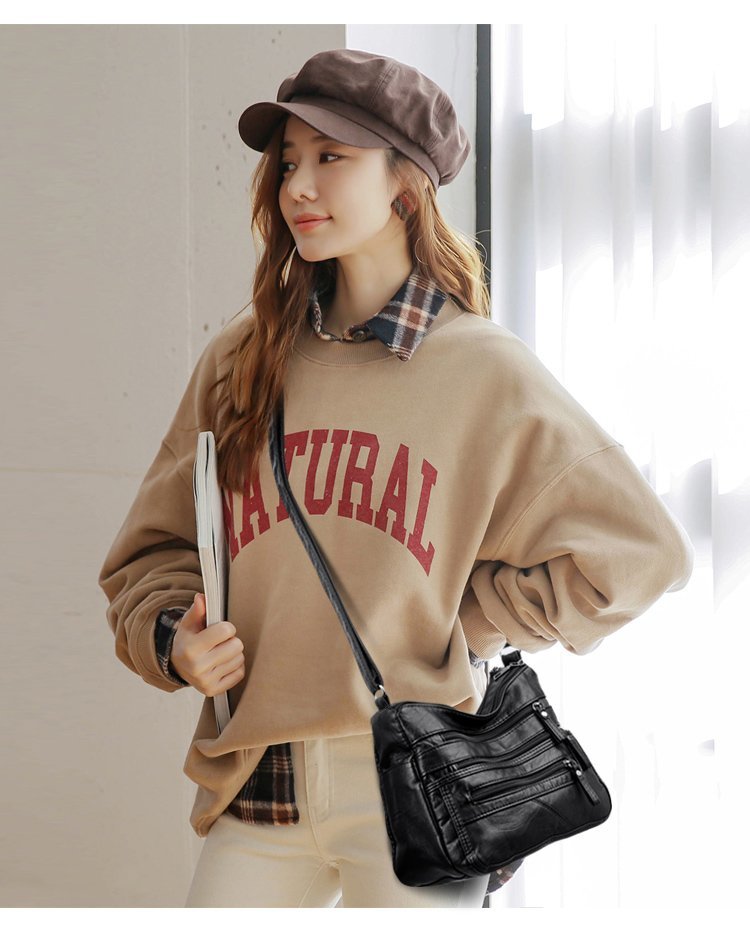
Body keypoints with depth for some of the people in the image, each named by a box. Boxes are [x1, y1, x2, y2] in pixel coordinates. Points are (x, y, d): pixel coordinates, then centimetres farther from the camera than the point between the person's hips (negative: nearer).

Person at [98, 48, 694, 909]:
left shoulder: (484, 371, -3)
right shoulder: (238, 362, 7)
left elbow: (641, 551, -1)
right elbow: (152, 552, 14)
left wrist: (456, 622, -3)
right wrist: (173, 637, -7)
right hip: (257, 789, 3)